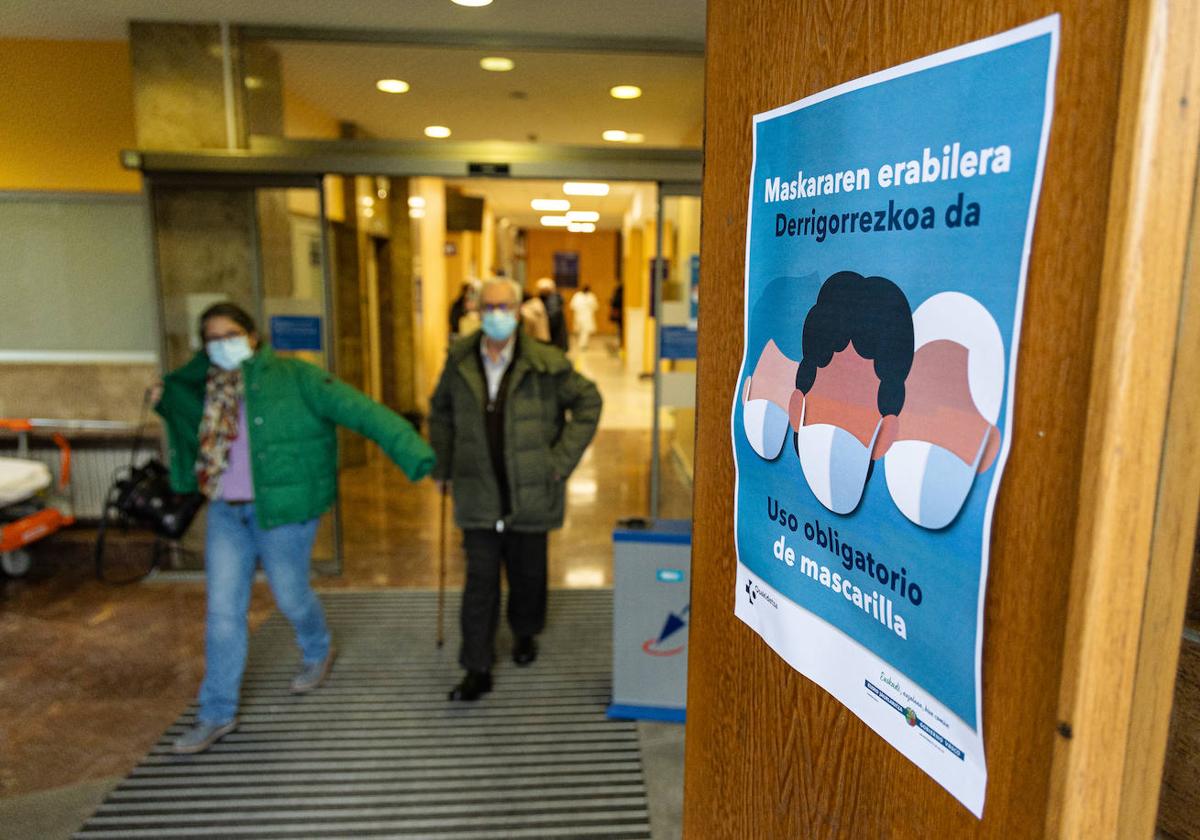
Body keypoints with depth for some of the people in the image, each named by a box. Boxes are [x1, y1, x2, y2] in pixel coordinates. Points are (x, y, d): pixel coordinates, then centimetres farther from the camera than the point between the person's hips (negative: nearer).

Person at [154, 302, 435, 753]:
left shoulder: (293, 377, -11)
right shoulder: (210, 388, 8)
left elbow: (357, 409, -20)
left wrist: (412, 453, -32)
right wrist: (166, 401, 2)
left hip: (283, 512, -5)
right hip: (226, 513, 5)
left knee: (291, 596, 11)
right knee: (223, 612, 7)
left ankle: (318, 652, 45)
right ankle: (217, 714, 23)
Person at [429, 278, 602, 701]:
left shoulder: (546, 364, -9)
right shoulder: (460, 361, 0)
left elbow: (588, 401, 0)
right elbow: (440, 410, 16)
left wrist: (562, 459, -5)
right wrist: (442, 464, 10)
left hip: (531, 492, -1)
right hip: (479, 495, 1)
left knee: (527, 572, 16)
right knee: (480, 579, 2)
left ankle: (525, 633, 43)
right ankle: (477, 669, 12)